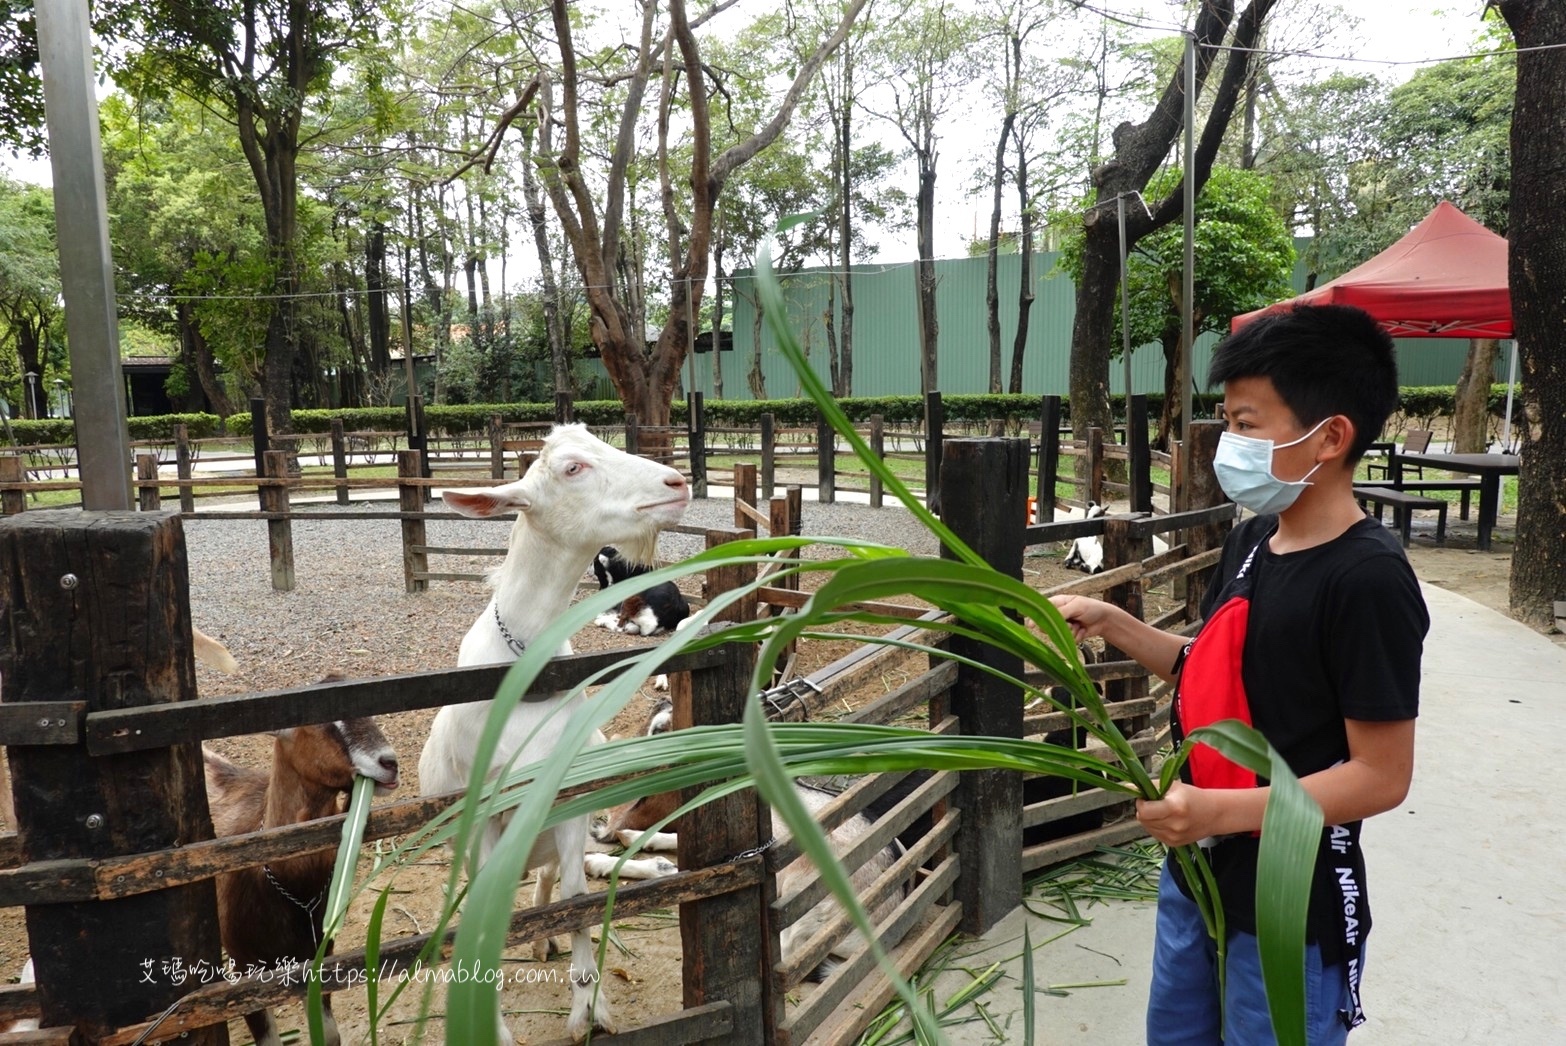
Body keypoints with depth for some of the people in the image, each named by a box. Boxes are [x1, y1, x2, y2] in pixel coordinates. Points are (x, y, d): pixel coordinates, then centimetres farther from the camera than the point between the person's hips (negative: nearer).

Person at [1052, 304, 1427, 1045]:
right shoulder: (1252, 540, 2)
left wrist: (1220, 811, -31)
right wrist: (1110, 623, 0)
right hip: (1197, 872, 8)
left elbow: (1381, 777, -21)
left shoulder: (1367, 579, -22)